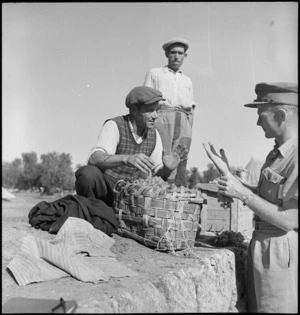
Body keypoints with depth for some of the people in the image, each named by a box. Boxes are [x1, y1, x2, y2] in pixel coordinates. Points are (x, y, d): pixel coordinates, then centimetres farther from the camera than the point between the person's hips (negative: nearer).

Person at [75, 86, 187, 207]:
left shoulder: (154, 135, 3)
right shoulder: (114, 126, -15)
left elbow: (157, 174, 6)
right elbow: (94, 159, -32)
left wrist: (167, 168, -19)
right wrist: (126, 158, -49)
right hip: (104, 189, -6)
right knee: (88, 173, -36)